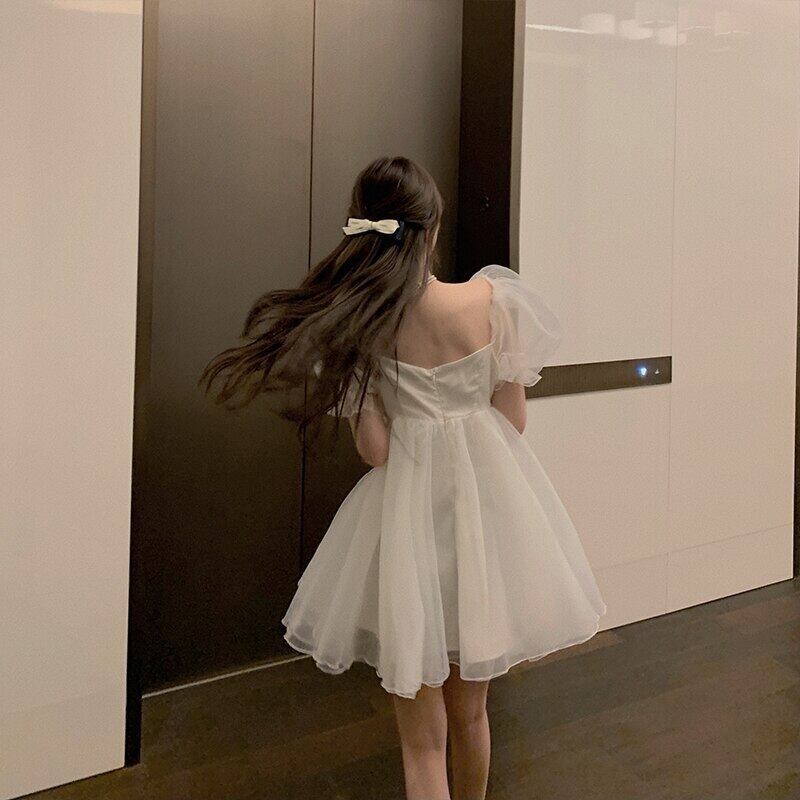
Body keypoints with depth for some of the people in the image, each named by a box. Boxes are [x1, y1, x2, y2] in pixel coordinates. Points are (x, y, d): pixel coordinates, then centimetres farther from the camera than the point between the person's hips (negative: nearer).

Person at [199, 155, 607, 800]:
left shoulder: (353, 323, -13)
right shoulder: (491, 299, -12)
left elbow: (374, 448, -8)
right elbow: (514, 420, -4)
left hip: (408, 509, -1)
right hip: (486, 503, 2)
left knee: (423, 736, 12)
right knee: (469, 711, 24)